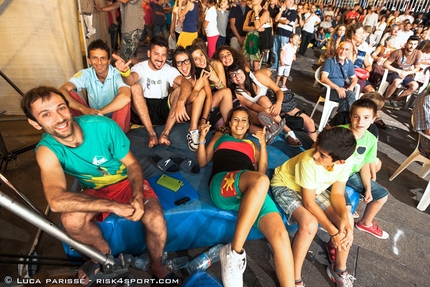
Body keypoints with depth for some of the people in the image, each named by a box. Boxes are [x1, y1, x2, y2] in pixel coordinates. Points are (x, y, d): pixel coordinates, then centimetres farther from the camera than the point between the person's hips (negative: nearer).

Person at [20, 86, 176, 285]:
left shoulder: (103, 126, -24)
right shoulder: (47, 150, -21)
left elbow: (132, 164, -13)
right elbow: (56, 200, -35)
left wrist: (138, 197, -31)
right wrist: (114, 206, -42)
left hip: (126, 182, -1)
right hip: (94, 191, 2)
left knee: (156, 221, -26)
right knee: (71, 220, -29)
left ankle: (157, 266, 7)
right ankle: (104, 252, 5)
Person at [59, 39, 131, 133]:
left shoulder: (116, 74, -19)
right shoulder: (85, 74, -7)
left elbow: (126, 97, -41)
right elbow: (61, 91, -19)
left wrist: (99, 112, -33)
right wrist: (84, 109, -37)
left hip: (116, 119, -3)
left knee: (124, 99, -33)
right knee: (67, 93, -14)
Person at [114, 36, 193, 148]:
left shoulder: (170, 70, -2)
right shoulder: (139, 68, -6)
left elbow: (187, 83, -22)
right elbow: (130, 82, -31)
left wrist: (181, 103, -43)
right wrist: (125, 72, -56)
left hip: (163, 109, 2)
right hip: (142, 111, -1)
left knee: (180, 89, -20)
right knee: (135, 88, -28)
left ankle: (165, 133, -29)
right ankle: (151, 134, -33)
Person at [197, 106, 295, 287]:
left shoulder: (252, 143, 33)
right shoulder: (220, 136, 32)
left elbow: (262, 170, 21)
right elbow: (202, 162, 25)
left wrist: (263, 144, 12)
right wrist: (202, 138, 10)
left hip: (254, 191, 3)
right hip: (222, 182, -2)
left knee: (280, 235, -23)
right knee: (261, 180, -39)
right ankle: (234, 251, -30)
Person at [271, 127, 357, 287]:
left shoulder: (346, 162, -22)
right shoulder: (308, 162, -38)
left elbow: (337, 193, -9)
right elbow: (309, 203, -27)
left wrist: (344, 217, -27)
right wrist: (333, 232, -22)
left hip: (315, 189, 6)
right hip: (285, 185, -6)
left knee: (347, 220, -8)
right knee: (310, 224, -30)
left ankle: (339, 269, 18)